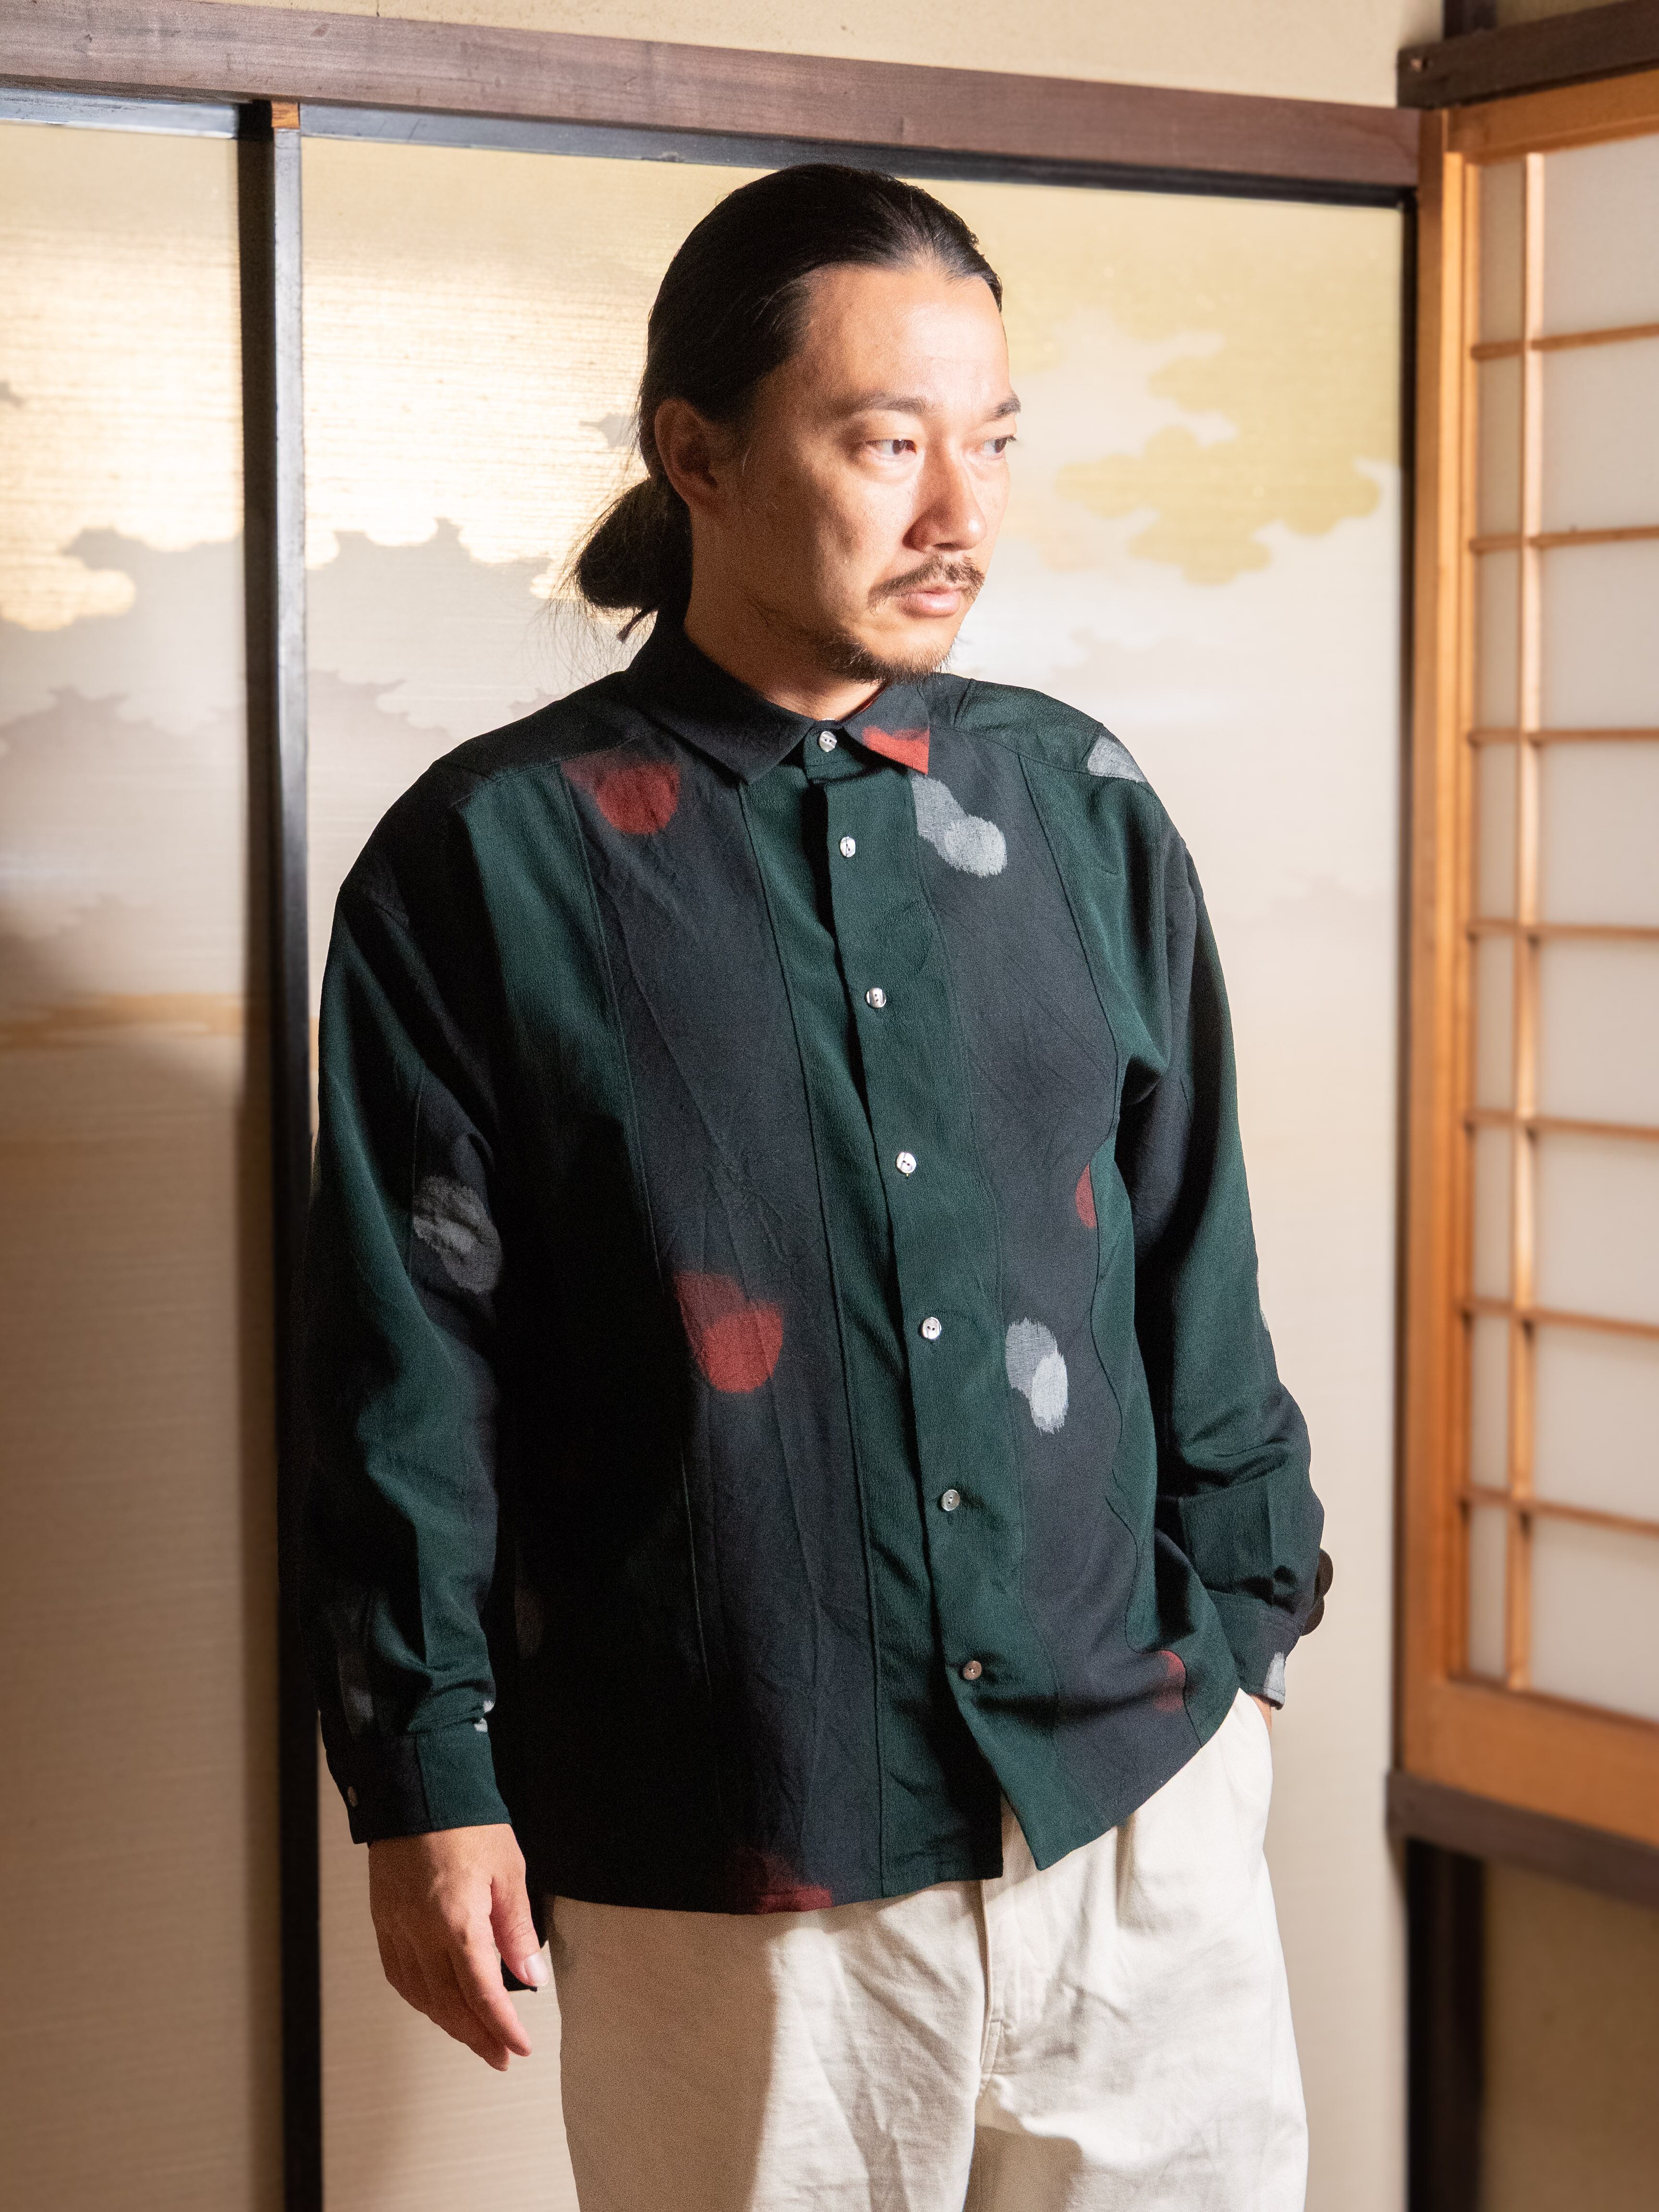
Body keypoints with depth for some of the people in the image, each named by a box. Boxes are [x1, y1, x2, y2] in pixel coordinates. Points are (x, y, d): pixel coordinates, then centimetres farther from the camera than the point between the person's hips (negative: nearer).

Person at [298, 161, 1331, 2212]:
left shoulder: (1080, 811, 4)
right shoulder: (487, 861, -6)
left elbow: (1195, 1263, 11)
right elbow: (411, 1372, -4)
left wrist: (1242, 1619, 11)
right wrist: (428, 1788, -4)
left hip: (1140, 1786, 3)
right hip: (728, 1860, -3)